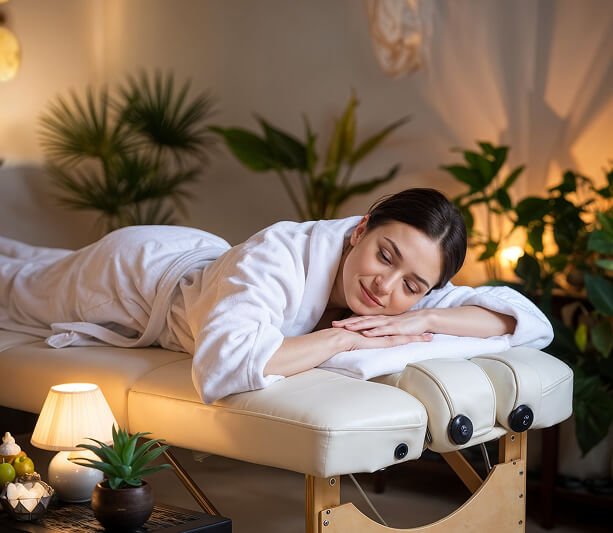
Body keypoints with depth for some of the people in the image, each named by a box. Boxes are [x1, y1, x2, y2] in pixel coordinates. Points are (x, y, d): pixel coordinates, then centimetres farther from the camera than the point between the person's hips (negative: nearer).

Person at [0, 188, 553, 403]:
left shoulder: (408, 295, -31)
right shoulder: (278, 254, -48)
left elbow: (533, 321, -32)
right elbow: (221, 368, -62)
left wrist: (422, 318, -46)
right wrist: (344, 339, -52)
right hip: (129, 268, -5)